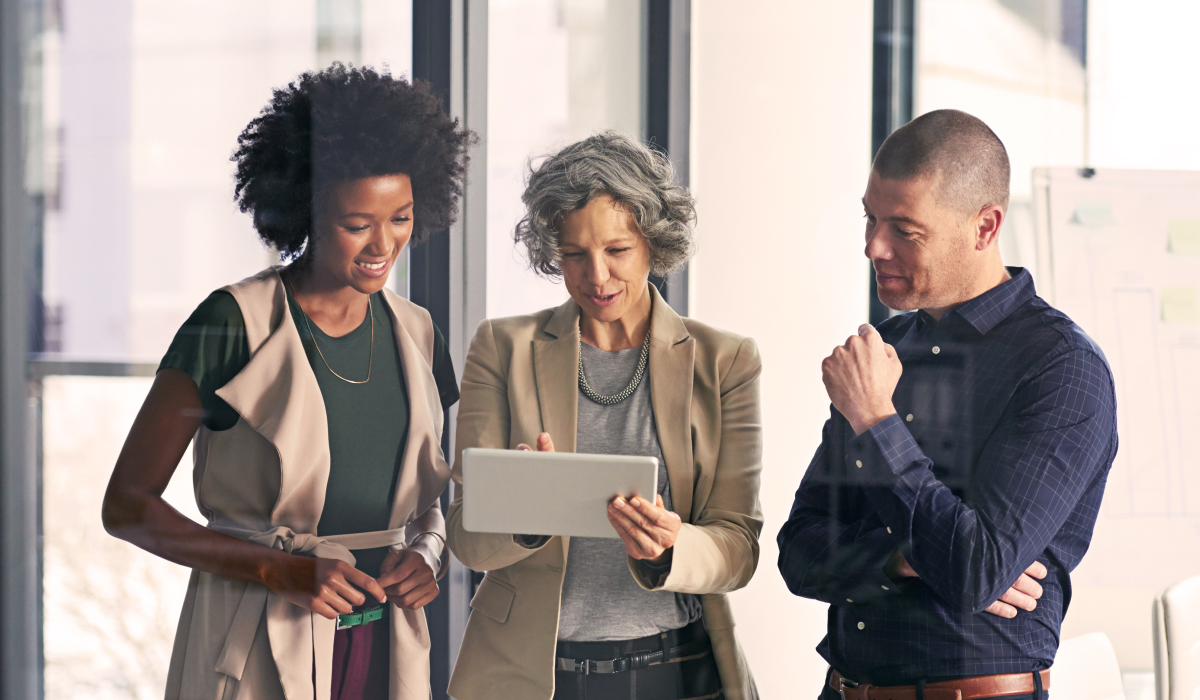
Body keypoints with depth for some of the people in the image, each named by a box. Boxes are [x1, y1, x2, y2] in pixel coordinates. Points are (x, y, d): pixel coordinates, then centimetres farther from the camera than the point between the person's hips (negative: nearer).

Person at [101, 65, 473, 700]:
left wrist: (425, 551, -2)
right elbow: (127, 505, -9)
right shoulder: (236, 325, -10)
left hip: (386, 646, 5)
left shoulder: (415, 335, 6)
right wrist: (279, 570, -17)